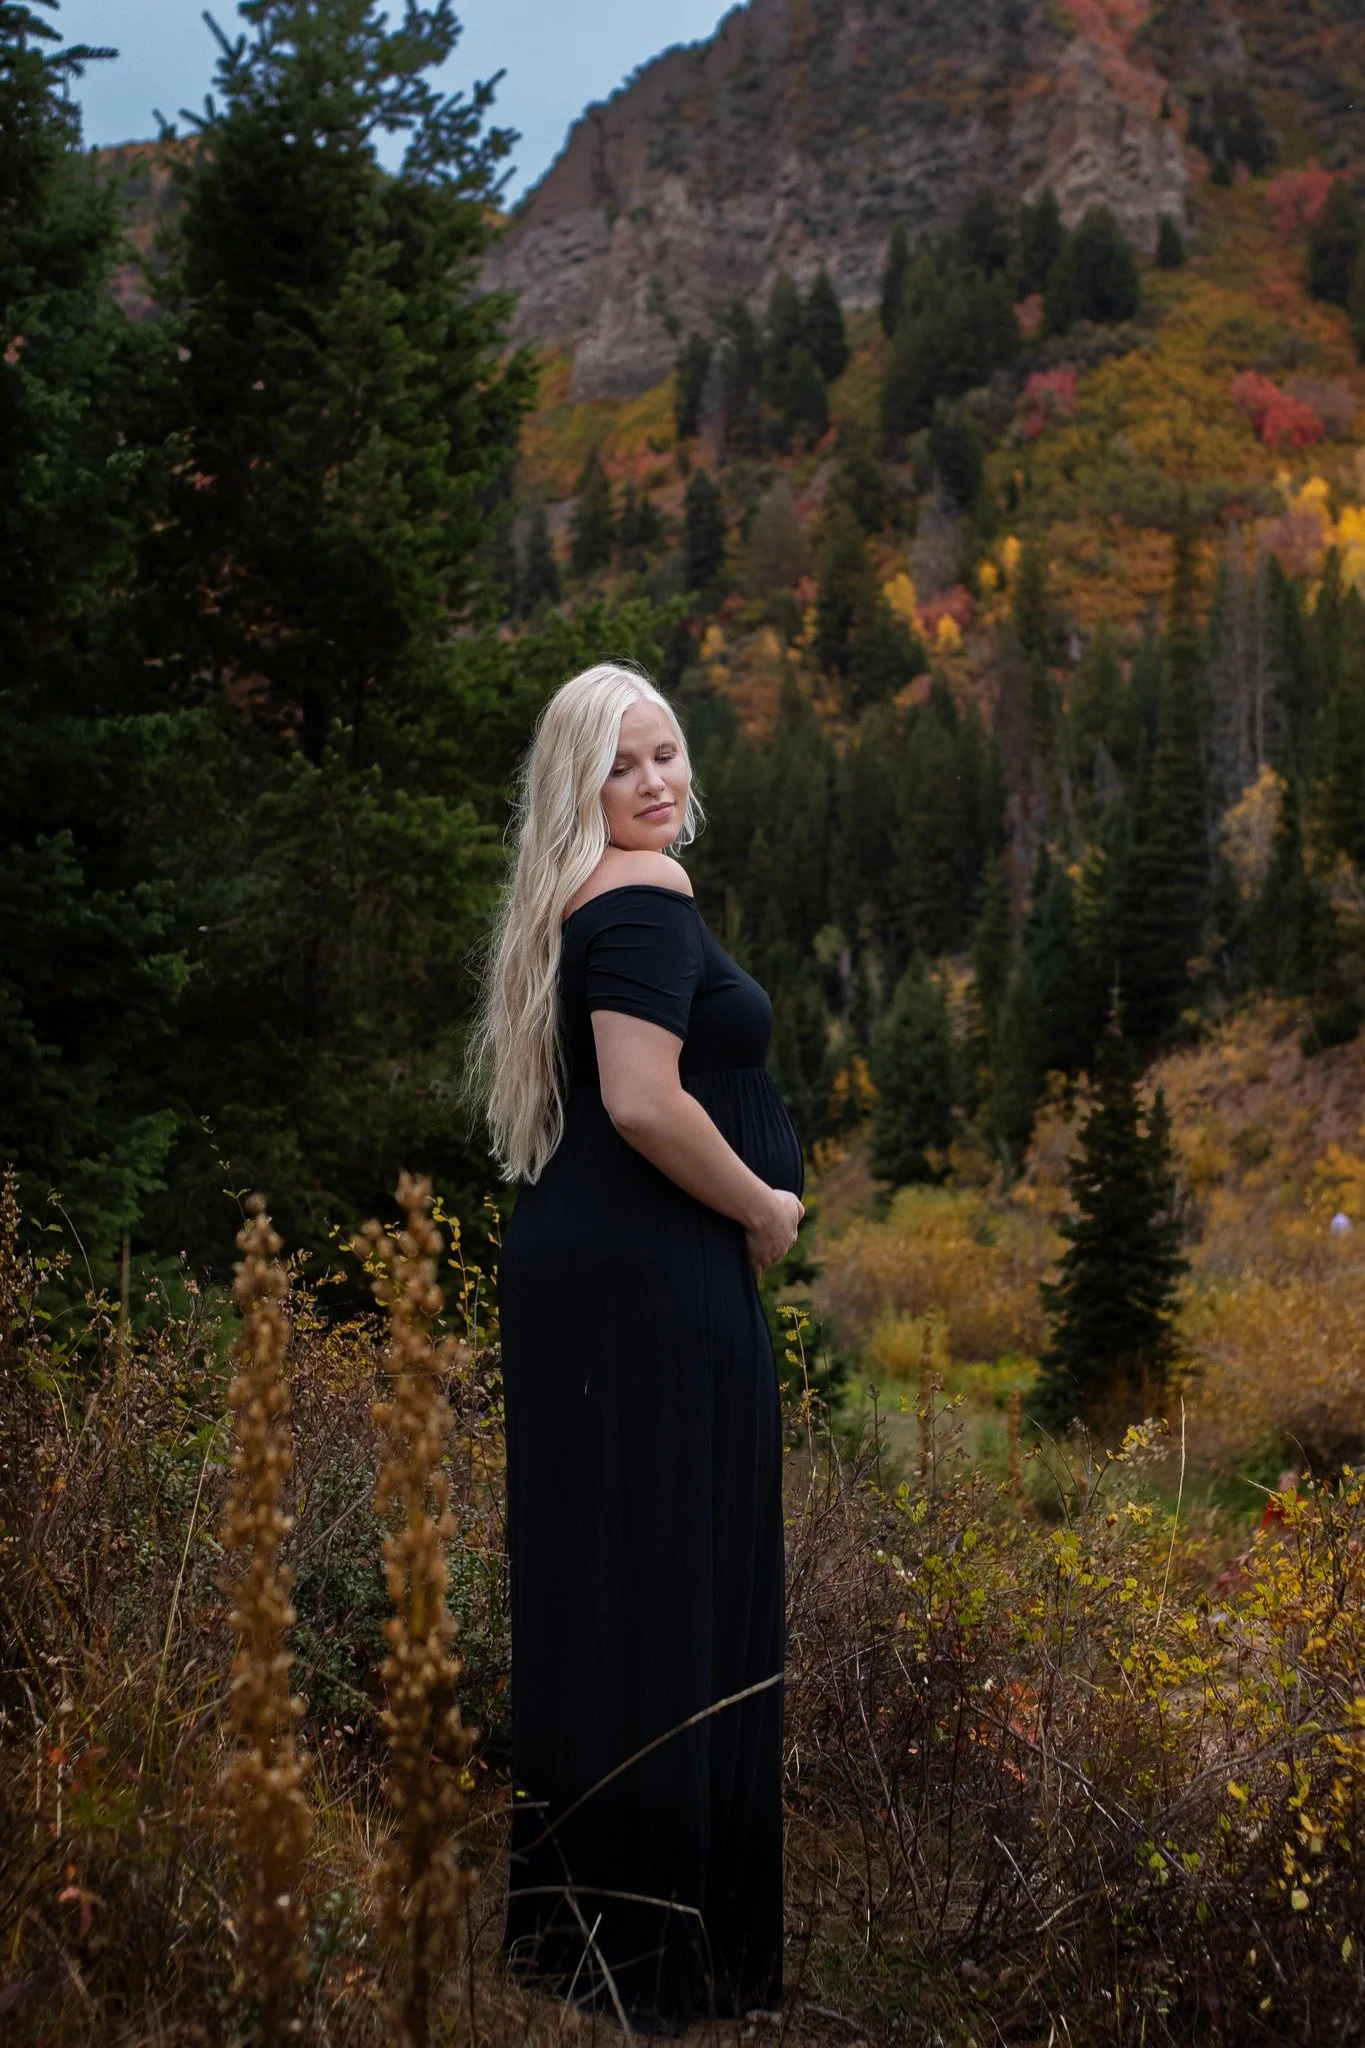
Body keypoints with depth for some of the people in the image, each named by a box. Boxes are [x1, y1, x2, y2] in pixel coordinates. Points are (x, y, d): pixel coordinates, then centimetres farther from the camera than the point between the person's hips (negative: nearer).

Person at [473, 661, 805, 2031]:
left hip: (573, 1263, 10)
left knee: (591, 1578, 15)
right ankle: (660, 1941, 6)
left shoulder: (581, 902, 17)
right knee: (673, 1580, -3)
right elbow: (646, 1104, -24)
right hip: (653, 1286, -10)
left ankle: (569, 1894, 27)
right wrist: (765, 1209, -10)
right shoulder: (644, 896, -13)